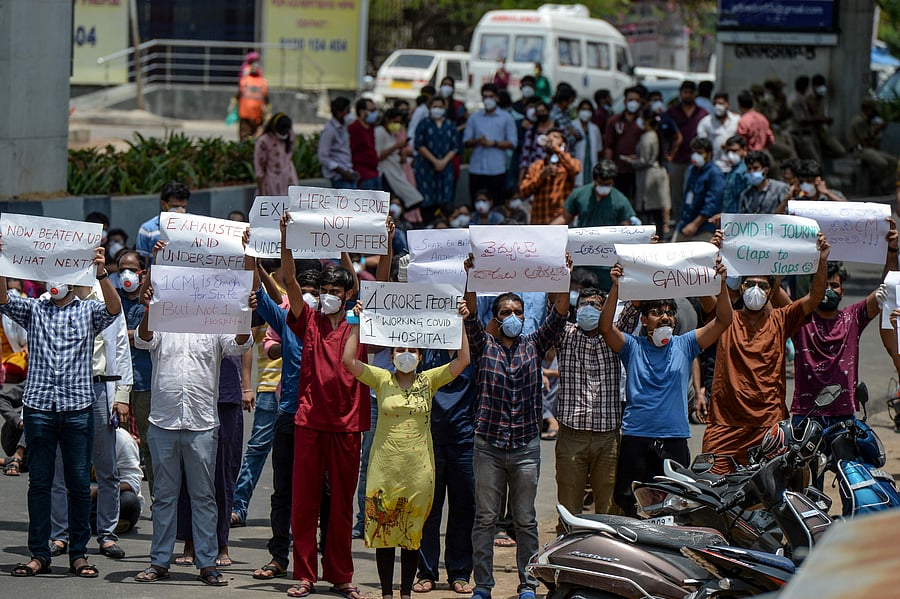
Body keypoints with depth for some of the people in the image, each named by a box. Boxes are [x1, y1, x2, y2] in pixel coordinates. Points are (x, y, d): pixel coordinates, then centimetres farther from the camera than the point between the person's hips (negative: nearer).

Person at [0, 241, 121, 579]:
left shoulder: (88, 311, 10)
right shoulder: (33, 310, 13)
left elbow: (113, 309, -10)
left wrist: (101, 272, -25)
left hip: (77, 407, -1)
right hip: (38, 406, 1)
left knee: (79, 482, 2)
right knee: (39, 482, 3)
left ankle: (78, 554, 9)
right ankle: (39, 555, 8)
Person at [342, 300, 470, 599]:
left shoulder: (428, 381, 5)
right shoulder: (382, 380, 3)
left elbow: (463, 361, -1)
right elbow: (349, 360, -7)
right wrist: (358, 324, -9)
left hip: (418, 469, 1)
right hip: (384, 467, -1)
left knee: (413, 532, 6)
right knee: (384, 529, 2)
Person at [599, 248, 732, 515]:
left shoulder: (684, 345, 9)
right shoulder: (632, 347, 6)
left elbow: (723, 320, 3)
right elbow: (606, 326, -10)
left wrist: (721, 283, -11)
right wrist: (616, 288, -20)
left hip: (675, 439, 1)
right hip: (636, 438, -1)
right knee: (630, 503, -3)